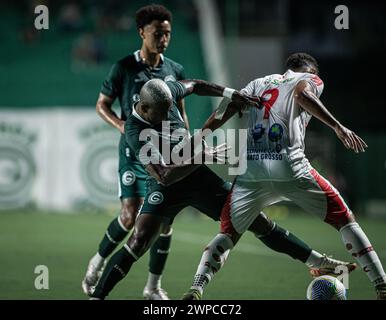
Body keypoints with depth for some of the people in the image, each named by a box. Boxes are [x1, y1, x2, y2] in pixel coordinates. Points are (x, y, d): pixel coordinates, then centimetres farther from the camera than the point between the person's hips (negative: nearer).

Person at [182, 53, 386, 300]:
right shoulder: (311, 80, 16)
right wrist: (338, 126, -18)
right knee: (345, 220, 11)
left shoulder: (259, 83, 28)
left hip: (251, 170, 3)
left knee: (228, 234, 17)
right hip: (290, 168, -3)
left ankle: (196, 289, -5)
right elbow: (302, 95, -9)